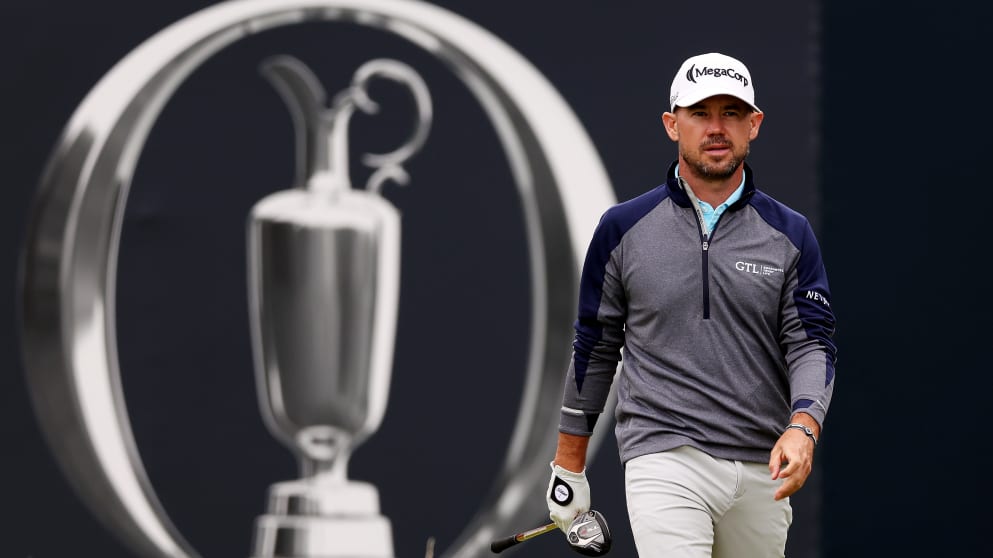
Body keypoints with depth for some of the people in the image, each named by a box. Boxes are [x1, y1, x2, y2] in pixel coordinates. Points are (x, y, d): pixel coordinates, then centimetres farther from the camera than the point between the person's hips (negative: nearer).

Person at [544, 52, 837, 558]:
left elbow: (811, 343, 1)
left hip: (762, 470, 3)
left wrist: (802, 428, -19)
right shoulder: (623, 228, 5)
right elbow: (594, 346, 11)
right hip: (664, 460, -3)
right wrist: (568, 467, 13)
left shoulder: (790, 234, 8)